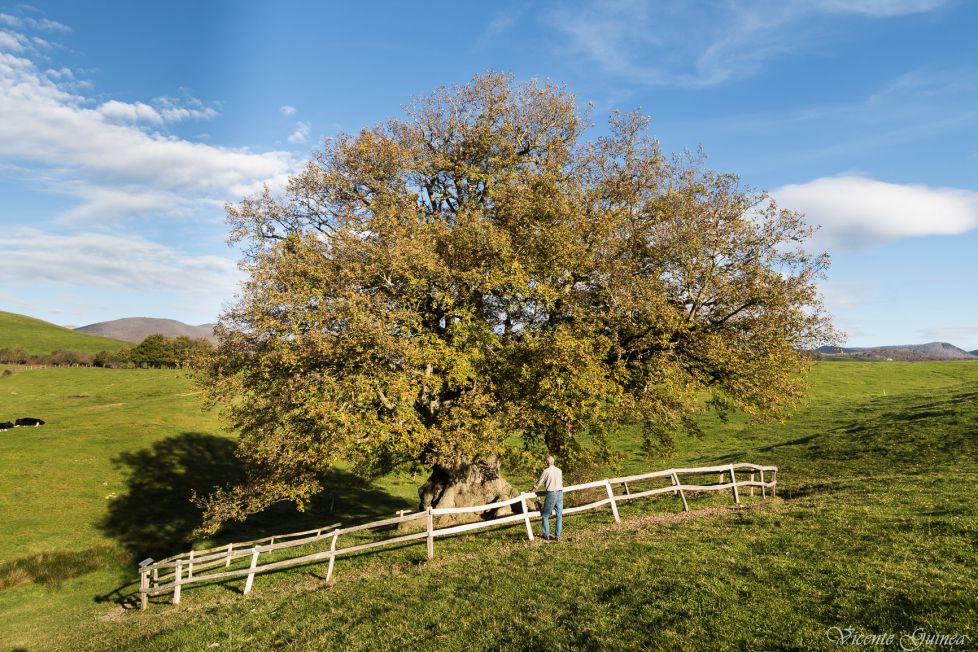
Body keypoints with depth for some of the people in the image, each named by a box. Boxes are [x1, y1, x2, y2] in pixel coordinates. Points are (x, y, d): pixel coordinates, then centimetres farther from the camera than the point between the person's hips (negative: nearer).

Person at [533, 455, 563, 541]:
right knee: (559, 516, 10)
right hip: (560, 493, 4)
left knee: (545, 515, 11)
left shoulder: (546, 471, -9)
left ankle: (546, 534, 11)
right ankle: (557, 536, 9)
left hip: (551, 494, -4)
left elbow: (539, 482, -1)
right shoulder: (559, 471, 6)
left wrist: (532, 490, 15)